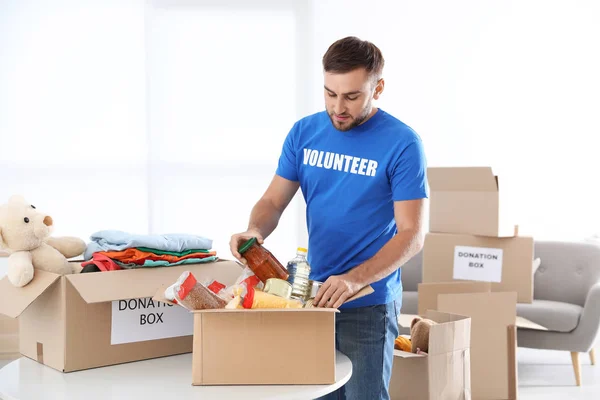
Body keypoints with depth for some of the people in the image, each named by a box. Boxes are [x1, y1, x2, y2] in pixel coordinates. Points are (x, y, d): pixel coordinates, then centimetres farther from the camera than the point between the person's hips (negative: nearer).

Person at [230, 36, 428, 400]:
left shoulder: (402, 144, -12)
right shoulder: (304, 132, 1)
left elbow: (411, 234, -15)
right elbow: (274, 201, 4)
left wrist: (355, 280, -29)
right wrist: (255, 232, -19)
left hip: (369, 303, -4)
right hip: (314, 294, 5)